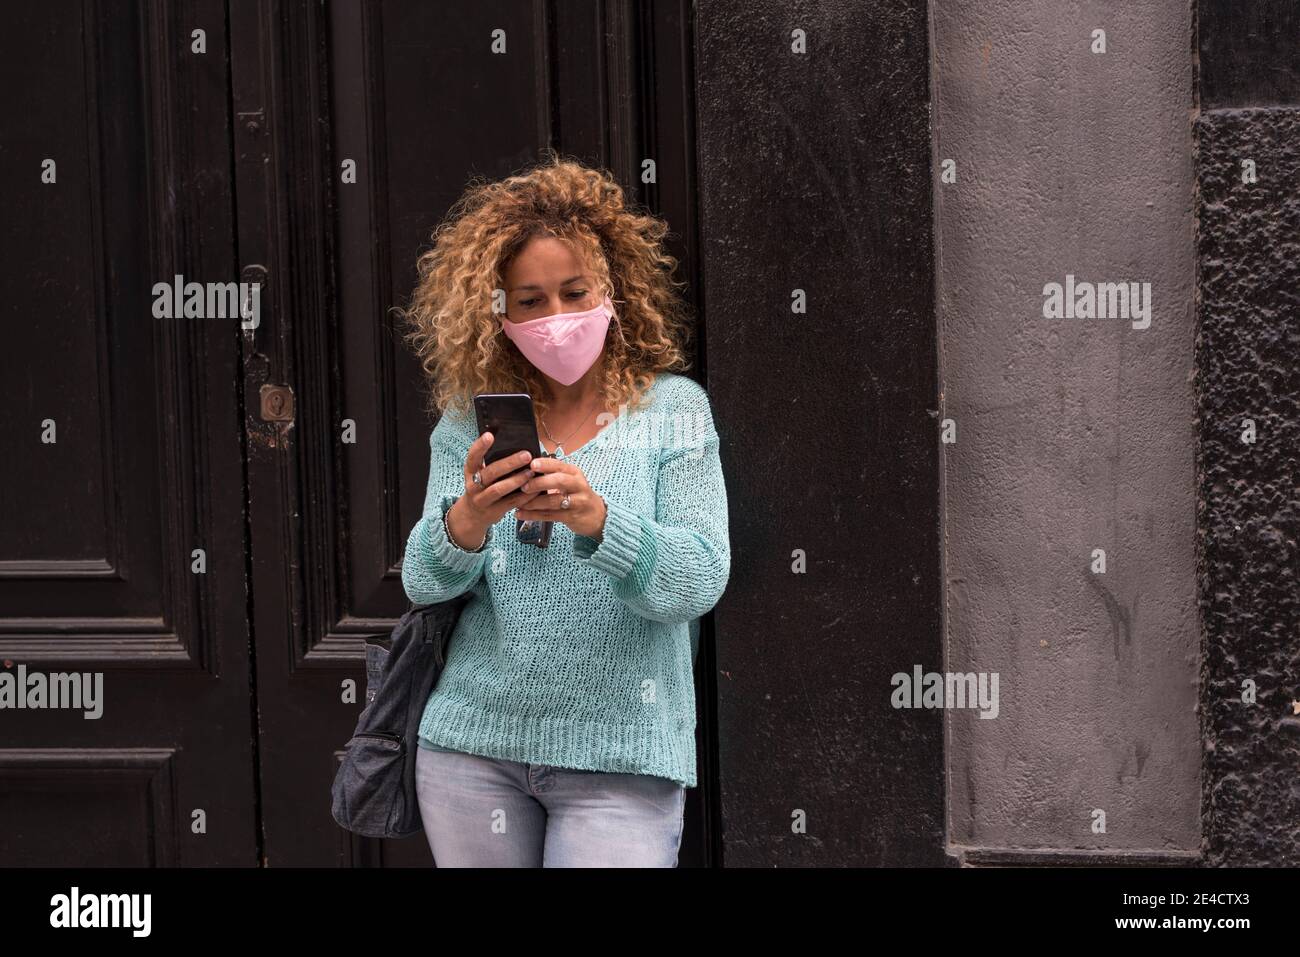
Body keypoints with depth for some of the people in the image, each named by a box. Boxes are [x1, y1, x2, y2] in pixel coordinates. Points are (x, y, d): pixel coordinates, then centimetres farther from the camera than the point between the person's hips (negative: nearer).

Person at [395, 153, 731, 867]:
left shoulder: (673, 408, 0)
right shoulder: (470, 422, 5)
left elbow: (701, 579, -10)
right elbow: (422, 582, -3)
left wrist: (596, 520, -29)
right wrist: (464, 523, -26)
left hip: (619, 756, -2)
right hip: (473, 744, 2)